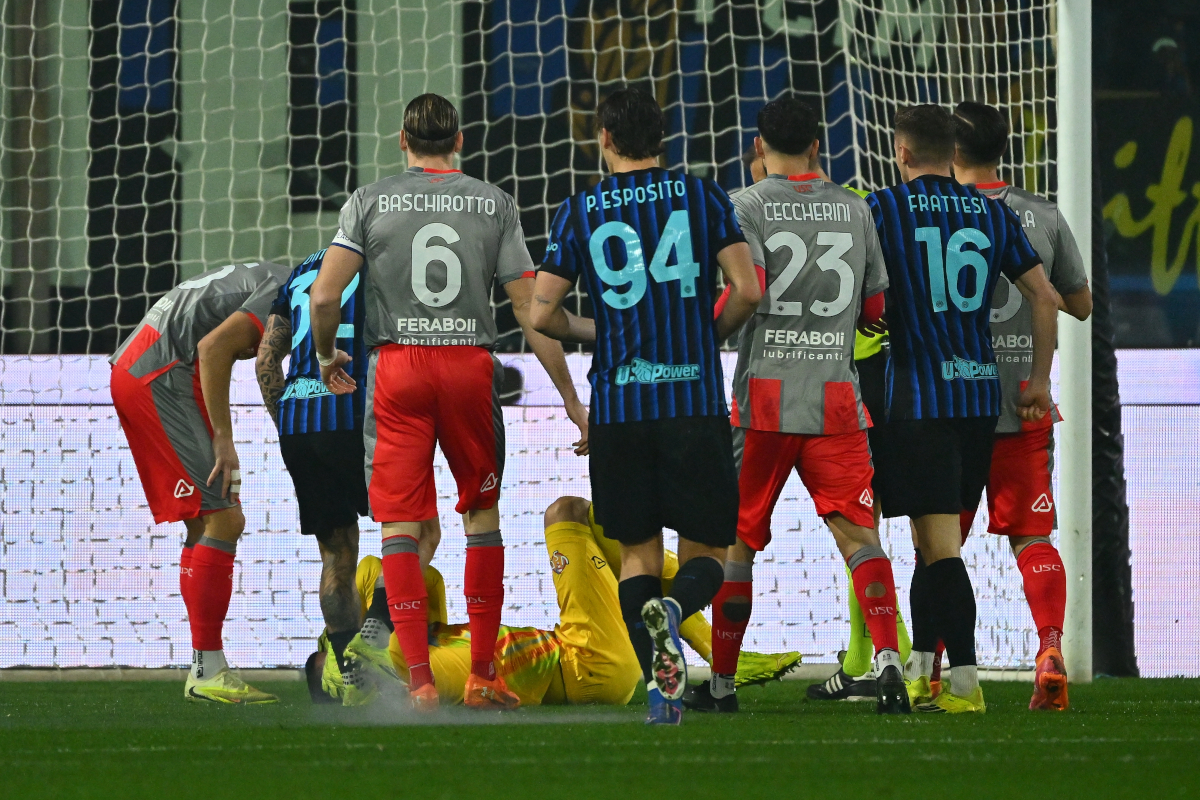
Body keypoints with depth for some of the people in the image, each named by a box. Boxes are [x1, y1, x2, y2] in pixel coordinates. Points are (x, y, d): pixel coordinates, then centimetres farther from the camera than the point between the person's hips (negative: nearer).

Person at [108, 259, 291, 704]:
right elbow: (214, 347, -21)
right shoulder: (286, 296, -11)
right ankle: (207, 673, -11)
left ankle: (205, 670, 12)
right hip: (161, 381, -11)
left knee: (204, 525, 12)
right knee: (223, 520, -11)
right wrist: (224, 441, -17)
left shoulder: (264, 281, 20)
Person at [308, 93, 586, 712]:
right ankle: (483, 675, 14)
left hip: (397, 365, -1)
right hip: (470, 364, 1)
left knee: (400, 527, 1)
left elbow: (323, 296, -6)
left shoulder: (369, 202, 3)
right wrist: (571, 399, 8)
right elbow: (531, 310, 3)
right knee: (482, 515, 14)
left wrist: (326, 357, 14)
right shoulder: (494, 204, 6)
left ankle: (420, 679, -8)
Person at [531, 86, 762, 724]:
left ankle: (661, 692, 0)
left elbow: (542, 316, 2)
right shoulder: (702, 197, 3)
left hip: (618, 403, 1)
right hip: (696, 401, -1)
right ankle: (672, 611, -26)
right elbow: (747, 292, -5)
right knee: (705, 551, 7)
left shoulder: (579, 212, 4)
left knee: (637, 553, 11)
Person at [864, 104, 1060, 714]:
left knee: (939, 542, -7)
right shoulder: (993, 214, 9)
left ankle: (965, 682, -14)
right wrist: (1039, 381, 11)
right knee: (936, 537, 15)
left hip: (915, 395, -5)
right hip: (980, 394, 5)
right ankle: (919, 672, 18)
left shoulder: (882, 208, -4)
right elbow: (1045, 296, 6)